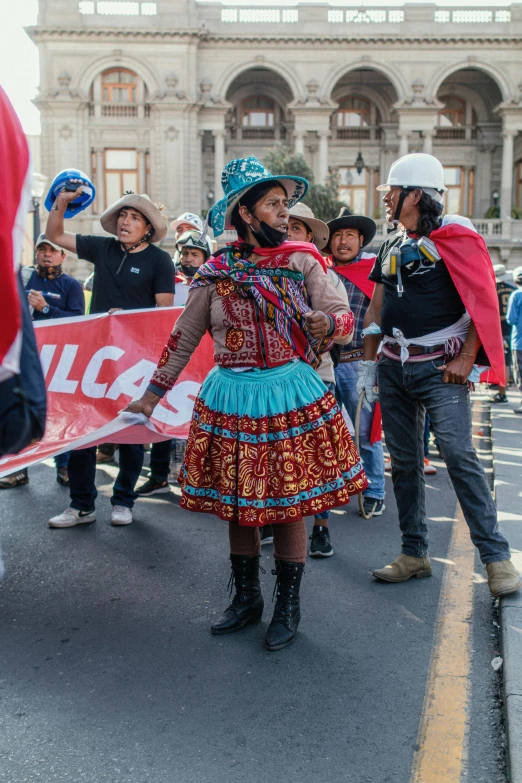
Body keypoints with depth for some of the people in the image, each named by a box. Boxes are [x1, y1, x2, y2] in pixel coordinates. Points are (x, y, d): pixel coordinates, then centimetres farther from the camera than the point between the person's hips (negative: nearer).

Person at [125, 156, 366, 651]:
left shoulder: (303, 262, 3)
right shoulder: (215, 273, 3)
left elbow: (343, 313, -2)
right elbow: (183, 338, 8)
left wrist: (326, 322, -27)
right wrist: (153, 393, 9)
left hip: (291, 394, -1)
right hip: (232, 398, 1)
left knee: (289, 503, 3)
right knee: (237, 503, 9)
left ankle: (288, 608, 20)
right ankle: (246, 598, 29)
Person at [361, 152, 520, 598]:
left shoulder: (453, 238, -8)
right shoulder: (391, 247, 14)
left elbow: (484, 302, -12)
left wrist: (466, 360, -16)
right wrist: (370, 362, 15)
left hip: (439, 368, -7)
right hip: (394, 367, 7)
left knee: (459, 456, -13)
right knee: (404, 462, 8)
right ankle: (415, 554, 18)